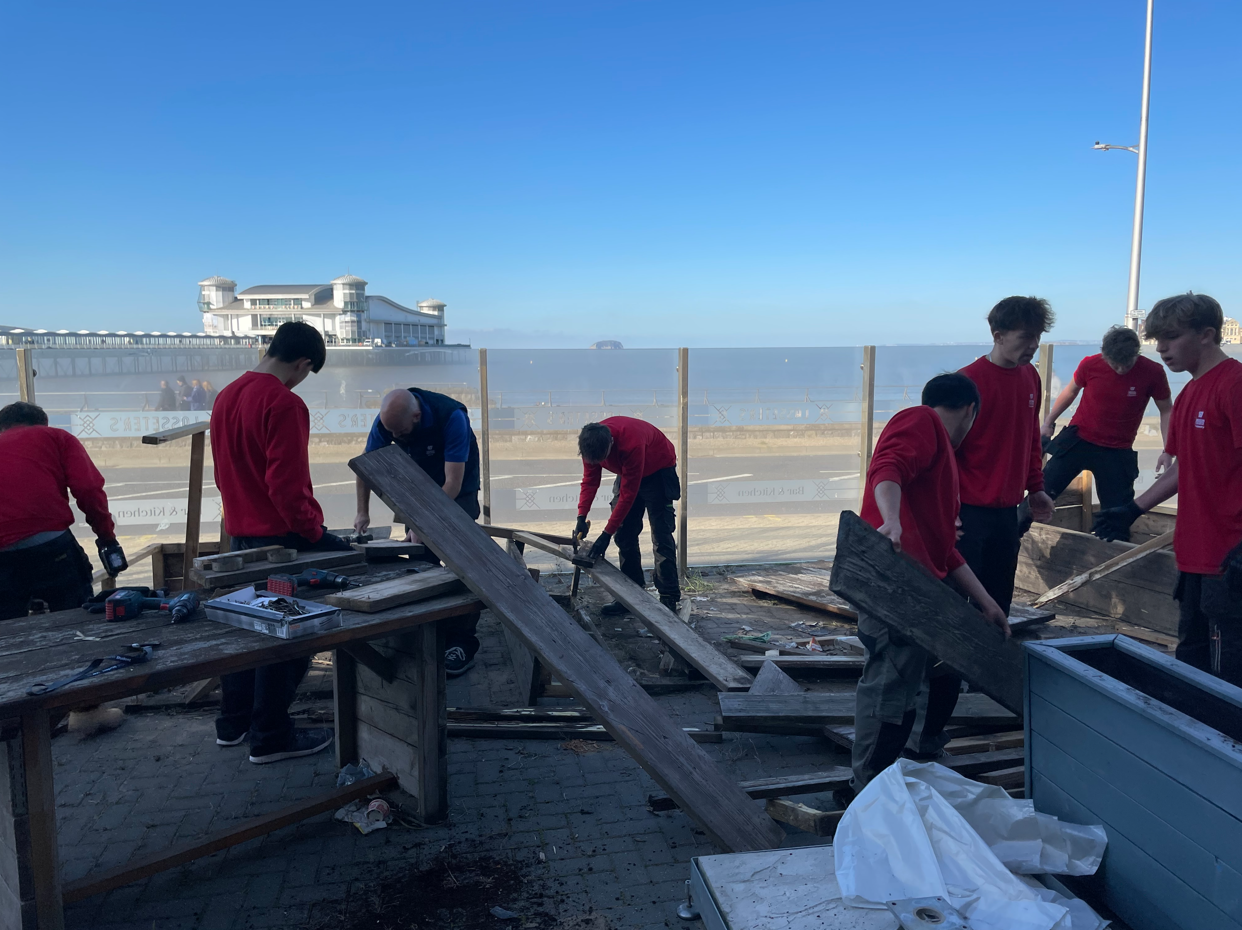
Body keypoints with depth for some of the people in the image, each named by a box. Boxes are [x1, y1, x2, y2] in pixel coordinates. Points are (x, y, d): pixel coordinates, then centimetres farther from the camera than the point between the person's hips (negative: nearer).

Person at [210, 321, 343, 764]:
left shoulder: (226, 396, 8)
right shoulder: (284, 404, -19)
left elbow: (224, 469, 15)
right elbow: (287, 484, -23)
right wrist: (314, 534, -13)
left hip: (240, 530, 9)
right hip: (279, 535, -9)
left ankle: (232, 724, 32)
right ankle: (271, 737, 11)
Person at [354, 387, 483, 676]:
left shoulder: (451, 417, -35)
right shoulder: (386, 420, -20)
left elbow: (453, 482, -35)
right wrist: (363, 512, -9)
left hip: (458, 489, -4)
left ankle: (462, 644, -8)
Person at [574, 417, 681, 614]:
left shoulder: (631, 444, -41)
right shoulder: (592, 443, -21)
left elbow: (628, 494, -36)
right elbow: (590, 481, -11)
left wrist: (606, 534, -33)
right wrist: (581, 517, -24)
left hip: (657, 472, -6)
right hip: (628, 472, 6)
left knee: (661, 535, -12)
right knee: (625, 534, 1)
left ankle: (669, 599, -9)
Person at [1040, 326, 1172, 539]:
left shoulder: (1152, 373, -13)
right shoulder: (1090, 365, -11)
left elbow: (1166, 410, 0)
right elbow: (1071, 391, 9)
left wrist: (1167, 450, -10)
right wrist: (1048, 423, 13)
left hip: (1117, 451, 0)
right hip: (1078, 439, 0)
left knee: (1118, 509, 3)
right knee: (1043, 488, -4)